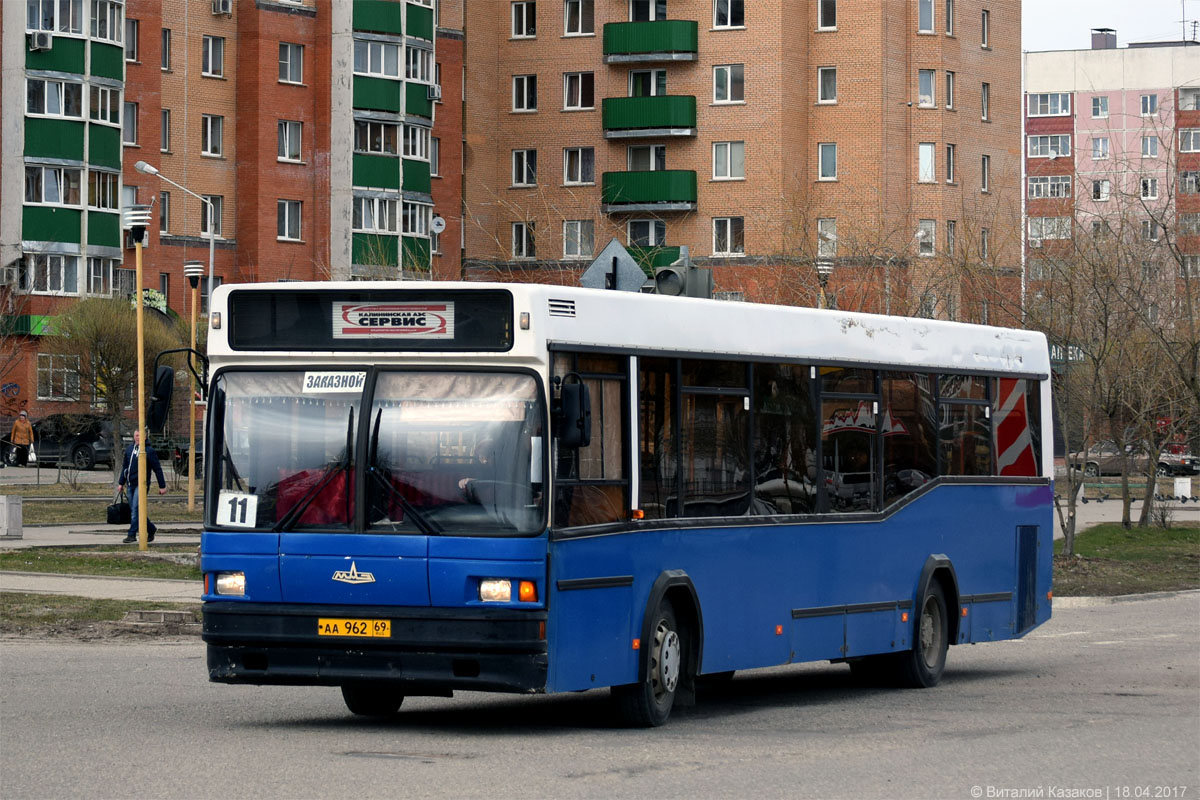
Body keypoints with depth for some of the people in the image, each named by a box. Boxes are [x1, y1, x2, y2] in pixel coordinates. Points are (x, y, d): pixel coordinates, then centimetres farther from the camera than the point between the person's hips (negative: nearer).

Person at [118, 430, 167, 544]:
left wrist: (162, 486, -3)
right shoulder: (129, 450, 12)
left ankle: (132, 535, -10)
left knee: (135, 510, -13)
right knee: (133, 510, 11)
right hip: (131, 484, 7)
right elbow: (125, 467, 21)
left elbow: (157, 469, -3)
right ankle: (151, 528, 27)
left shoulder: (149, 451, -6)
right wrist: (121, 482, 18)